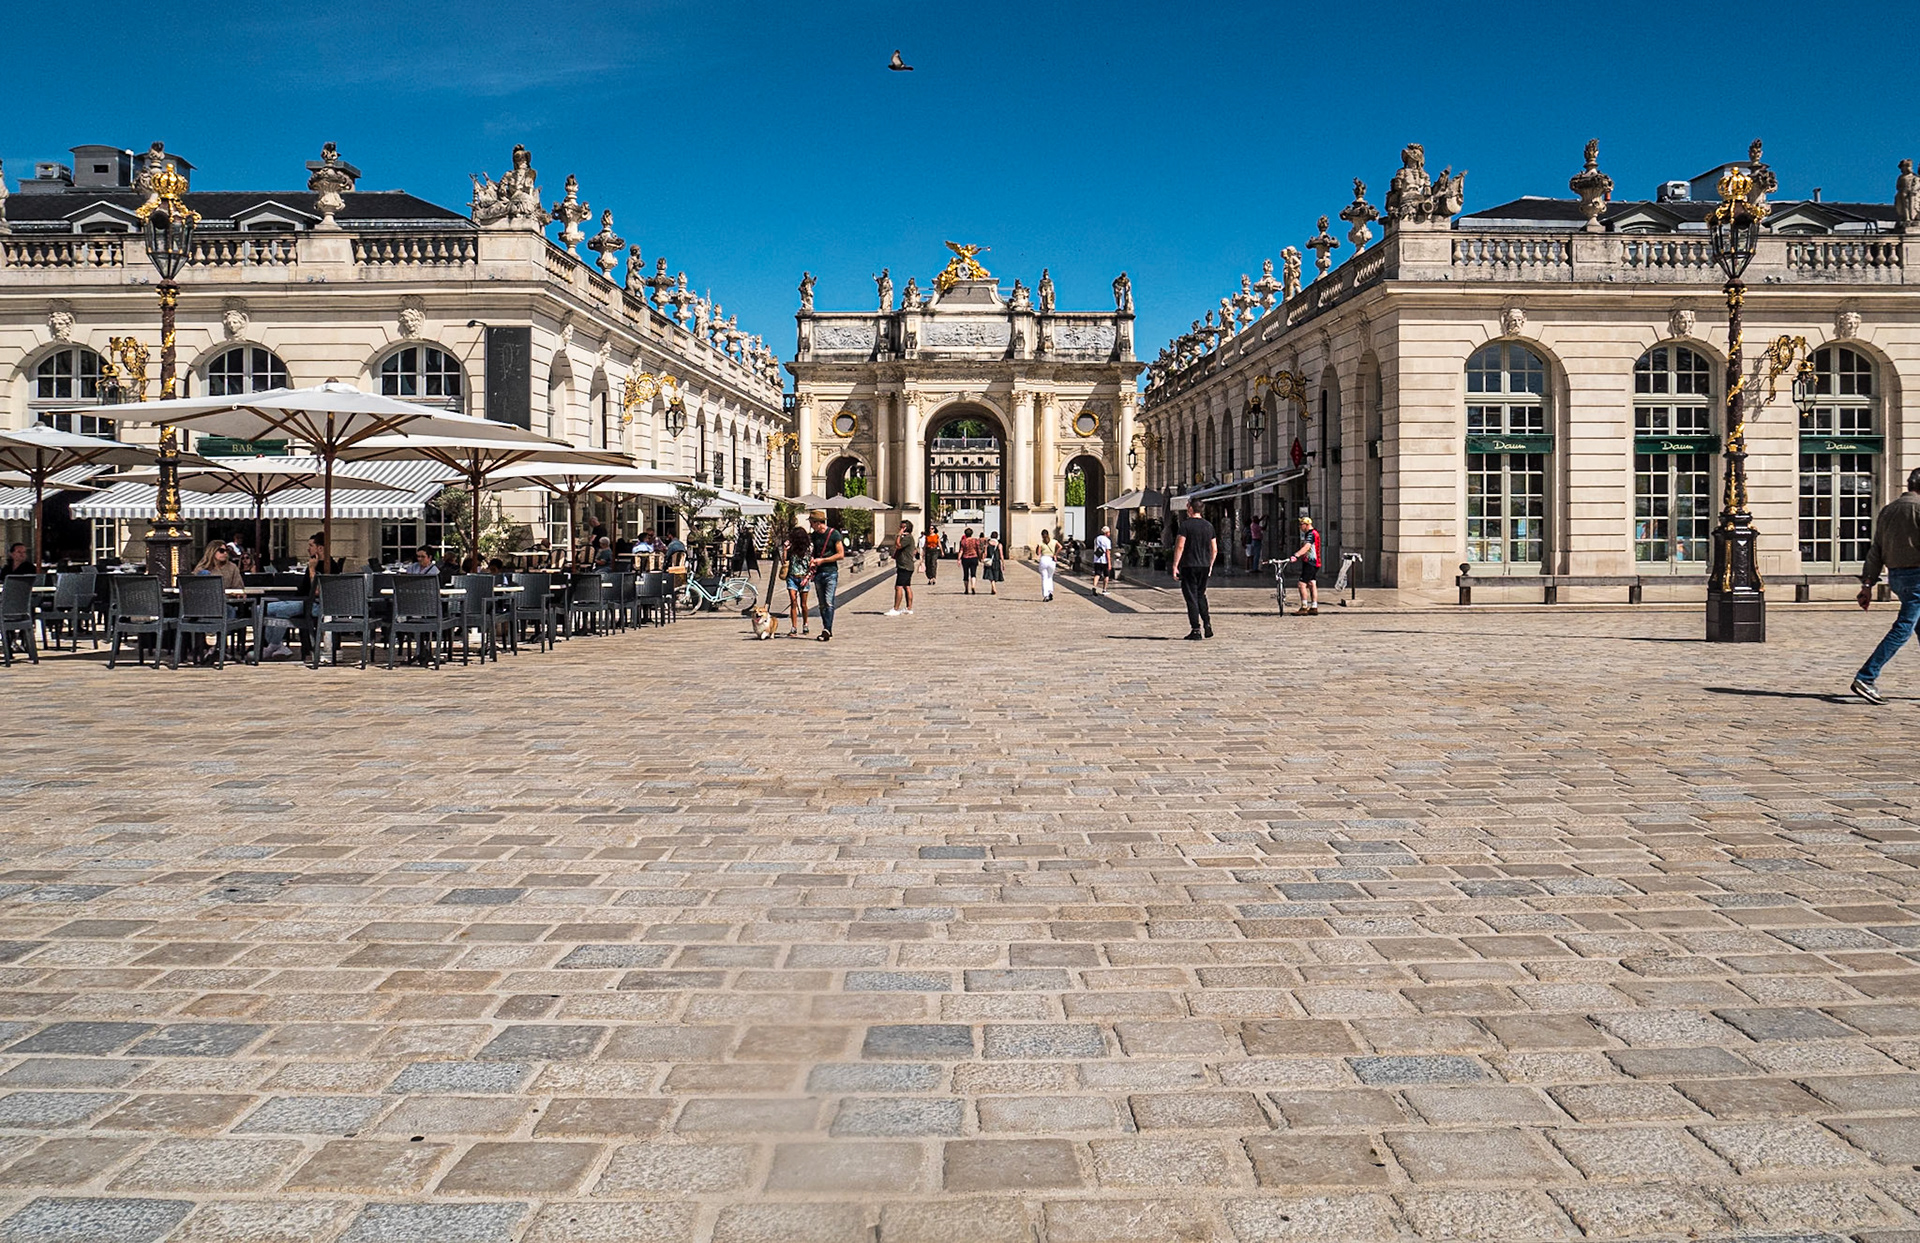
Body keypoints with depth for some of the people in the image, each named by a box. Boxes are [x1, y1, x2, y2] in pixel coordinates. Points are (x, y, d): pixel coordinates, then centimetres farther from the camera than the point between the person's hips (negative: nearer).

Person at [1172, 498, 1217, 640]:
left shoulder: (1186, 524, -9)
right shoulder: (1209, 526, 9)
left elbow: (1180, 546, -16)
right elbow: (1214, 549, 11)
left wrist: (1175, 565, -12)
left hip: (1189, 566, -6)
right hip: (1205, 565, 6)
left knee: (1191, 598, -2)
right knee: (1201, 595, 19)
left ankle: (1196, 629, -4)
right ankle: (1207, 624, 10)